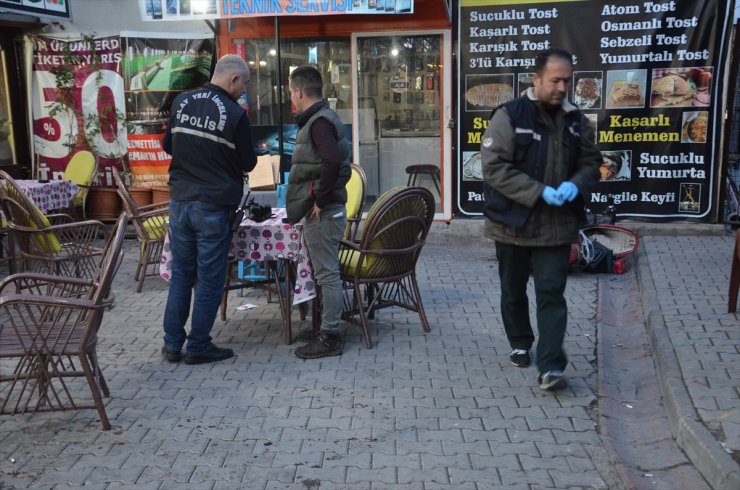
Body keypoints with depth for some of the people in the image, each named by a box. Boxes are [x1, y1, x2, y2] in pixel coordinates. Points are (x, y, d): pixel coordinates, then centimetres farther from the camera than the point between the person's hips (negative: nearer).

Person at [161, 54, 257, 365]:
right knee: (210, 279, 6)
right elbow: (248, 163, -4)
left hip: (180, 201, 5)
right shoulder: (235, 114, -13)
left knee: (180, 274, 14)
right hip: (215, 206, -5)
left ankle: (172, 344, 20)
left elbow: (168, 145, 14)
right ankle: (198, 347, 13)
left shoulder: (181, 102, 3)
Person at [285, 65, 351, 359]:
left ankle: (330, 338, 5)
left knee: (327, 274, -3)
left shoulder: (320, 122, -16)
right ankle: (327, 328, 28)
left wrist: (320, 200, -22)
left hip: (323, 213, -10)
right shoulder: (321, 118, 15)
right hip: (322, 212, 10)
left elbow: (333, 161, -32)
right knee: (325, 272, 17)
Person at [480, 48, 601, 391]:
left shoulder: (575, 120, 4)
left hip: (557, 226, 2)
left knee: (552, 293, -2)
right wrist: (540, 192, -22)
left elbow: (591, 162, 12)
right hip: (513, 222, -2)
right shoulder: (509, 116, -11)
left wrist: (576, 184, -11)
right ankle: (520, 343, 37)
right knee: (513, 290, 15)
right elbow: (494, 167, -17)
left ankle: (551, 366, -1)